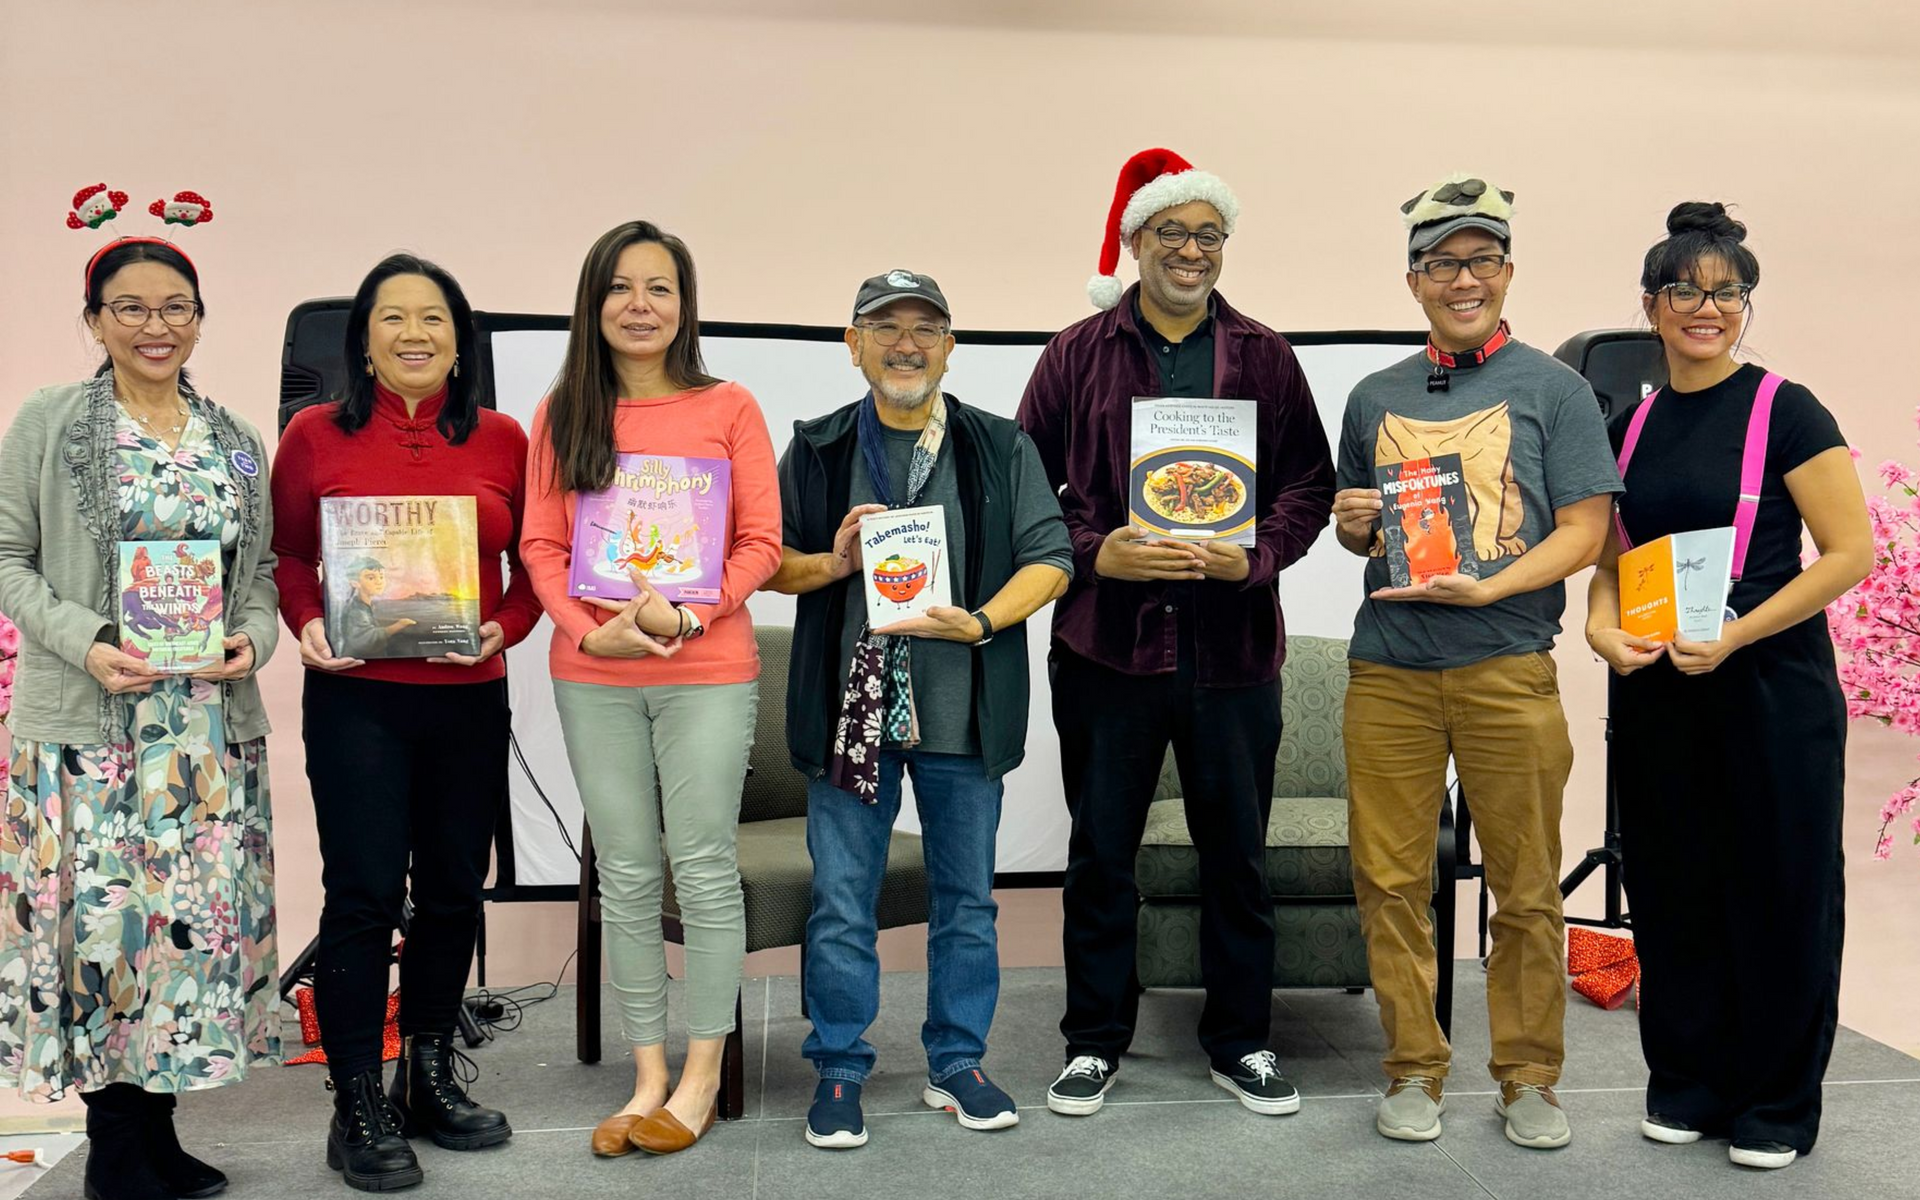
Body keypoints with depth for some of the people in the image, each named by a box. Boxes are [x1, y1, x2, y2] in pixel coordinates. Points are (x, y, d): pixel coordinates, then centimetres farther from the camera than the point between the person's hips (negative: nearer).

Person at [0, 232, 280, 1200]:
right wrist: (86, 643, -15)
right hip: (86, 719, -3)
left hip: (211, 720, 4)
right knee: (100, 910, -2)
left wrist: (253, 638, -6)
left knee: (198, 910, 5)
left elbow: (265, 566, 14)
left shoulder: (234, 439, 12)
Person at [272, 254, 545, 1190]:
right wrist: (308, 625, -10)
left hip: (470, 699, 3)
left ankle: (428, 1079, 29)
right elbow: (288, 555, 8)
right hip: (357, 699, -2)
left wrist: (504, 629, -9)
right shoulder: (316, 434, 2)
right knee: (365, 895, -3)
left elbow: (533, 563, 8)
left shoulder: (501, 438, 4)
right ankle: (356, 1108, 12)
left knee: (453, 892, 12)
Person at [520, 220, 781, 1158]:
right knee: (625, 875, 9)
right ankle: (649, 1077, 21)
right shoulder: (563, 415, 7)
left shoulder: (728, 409, 0)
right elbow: (541, 544, 5)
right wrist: (592, 629, -11)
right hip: (592, 677, 3)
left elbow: (762, 542, -2)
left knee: (703, 867, 2)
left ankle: (701, 1077, 17)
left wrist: (690, 615, -16)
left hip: (707, 671, -3)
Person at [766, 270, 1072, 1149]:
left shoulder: (1001, 448, 5)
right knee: (841, 903, 5)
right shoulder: (817, 450, 6)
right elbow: (766, 560, 9)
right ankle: (839, 1071, 20)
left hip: (963, 712, 1)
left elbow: (1050, 559, 1)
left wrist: (980, 622, -15)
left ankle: (956, 1062, 27)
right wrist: (831, 563, -12)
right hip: (849, 708, 0)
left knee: (966, 898, 11)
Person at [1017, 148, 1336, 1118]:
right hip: (1105, 642, -1)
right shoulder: (1077, 354, 5)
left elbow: (1309, 483, 7)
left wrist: (1254, 555, -11)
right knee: (1100, 854, 9)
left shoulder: (1264, 357, 8)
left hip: (1233, 645, 1)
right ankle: (1094, 1041, 24)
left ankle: (1241, 1041, 26)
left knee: (1237, 854, 10)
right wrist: (1094, 552, -13)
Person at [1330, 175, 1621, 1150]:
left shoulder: (1552, 389, 5)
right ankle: (1414, 1069, 18)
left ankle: (1527, 1078, 19)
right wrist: (1353, 522, -1)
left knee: (1527, 887, 3)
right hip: (1388, 668, 3)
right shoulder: (1374, 397, 15)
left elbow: (1583, 531, -1)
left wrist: (1483, 588, -15)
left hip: (1506, 667, -2)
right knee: (1391, 881, 4)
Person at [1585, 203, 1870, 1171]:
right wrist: (1604, 626, -5)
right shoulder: (1630, 427, 9)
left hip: (1771, 685, -4)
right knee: (1671, 890, 10)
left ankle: (1777, 1104, 20)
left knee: (1778, 893, 4)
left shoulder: (1785, 412, -6)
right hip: (1654, 692, 5)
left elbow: (1851, 552, -10)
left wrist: (1734, 634, -19)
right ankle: (1687, 1086, 26)